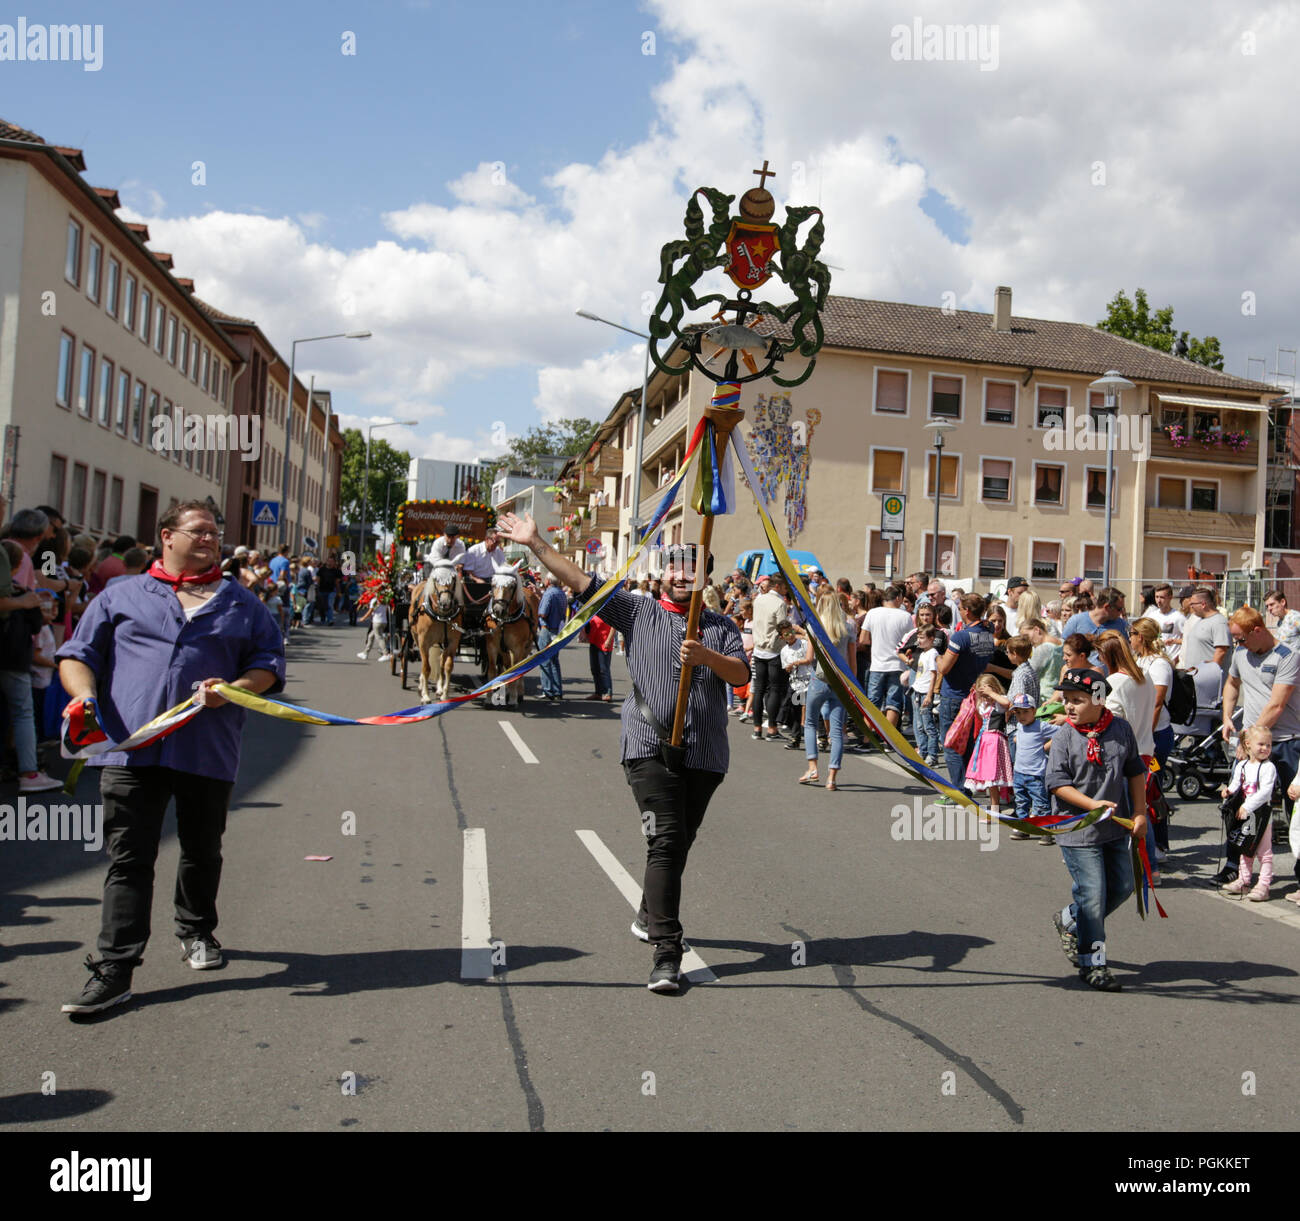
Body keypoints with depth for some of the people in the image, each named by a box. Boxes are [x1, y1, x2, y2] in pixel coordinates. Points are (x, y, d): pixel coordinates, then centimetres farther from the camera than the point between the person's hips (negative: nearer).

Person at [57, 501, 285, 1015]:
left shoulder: (242, 603, 14)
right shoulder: (121, 596, 13)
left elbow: (269, 662, 11)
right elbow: (77, 655, 11)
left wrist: (233, 689, -8)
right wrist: (85, 696, -9)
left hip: (207, 752, 1)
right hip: (130, 747, -1)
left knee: (202, 852, 14)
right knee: (128, 858, -4)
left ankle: (197, 931, 37)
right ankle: (115, 968, 0)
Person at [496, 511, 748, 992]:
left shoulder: (720, 626, 12)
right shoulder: (639, 612, 7)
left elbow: (741, 673, 0)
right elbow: (583, 582, 3)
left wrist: (706, 656, -19)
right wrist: (535, 543, -2)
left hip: (704, 754, 3)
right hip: (649, 747, -3)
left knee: (680, 843, 13)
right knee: (666, 840, -14)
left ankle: (649, 916, 37)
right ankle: (666, 952, -13)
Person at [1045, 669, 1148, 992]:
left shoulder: (1121, 729, 0)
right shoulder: (1064, 738, -11)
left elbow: (1135, 771, 12)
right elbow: (1057, 783, -13)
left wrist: (1140, 813, 9)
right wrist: (1093, 805, -23)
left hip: (1114, 828, 5)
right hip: (1078, 830, -5)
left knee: (1122, 886, 14)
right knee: (1092, 895, -5)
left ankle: (1070, 921, 35)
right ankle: (1092, 964, 9)